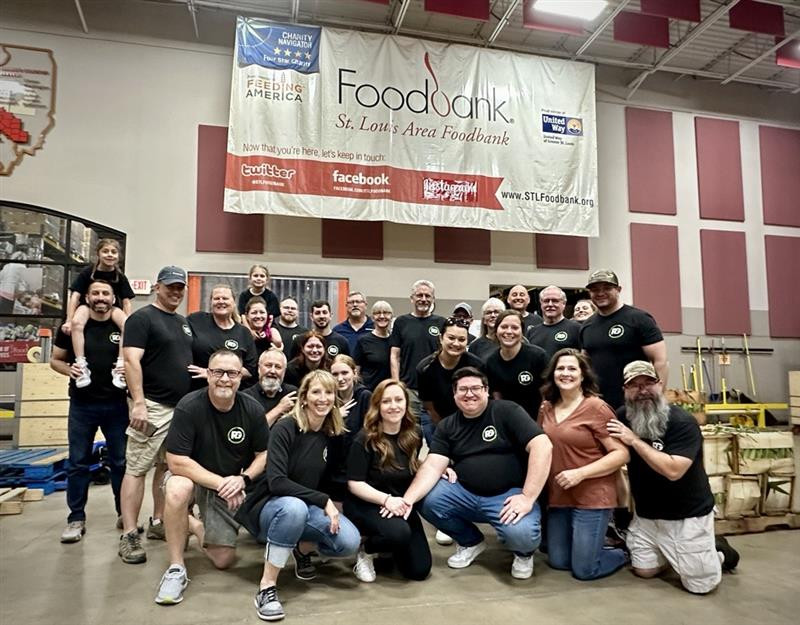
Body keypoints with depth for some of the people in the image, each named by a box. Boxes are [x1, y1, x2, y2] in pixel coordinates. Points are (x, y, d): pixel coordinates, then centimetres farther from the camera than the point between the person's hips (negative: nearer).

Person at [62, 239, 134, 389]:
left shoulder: (120, 277, -5)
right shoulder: (87, 272, -9)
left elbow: (126, 302, -7)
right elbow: (75, 296, -13)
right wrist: (68, 321, -22)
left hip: (111, 307, 1)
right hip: (88, 304, -1)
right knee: (77, 322, -36)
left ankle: (120, 366, -29)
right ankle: (81, 365, -33)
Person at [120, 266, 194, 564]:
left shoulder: (184, 323, 16)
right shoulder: (142, 318, -7)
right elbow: (131, 361, -16)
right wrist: (138, 403, -23)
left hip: (182, 406, 8)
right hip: (153, 406, -8)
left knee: (168, 467, 13)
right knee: (137, 469, -4)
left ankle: (158, 523, 24)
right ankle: (129, 535, 1)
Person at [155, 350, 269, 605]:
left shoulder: (252, 409, -14)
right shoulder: (189, 407, -24)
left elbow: (264, 455, -5)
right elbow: (177, 462, -26)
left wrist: (243, 479, -23)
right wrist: (220, 482, -28)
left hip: (230, 487, 3)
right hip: (193, 477, -3)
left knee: (223, 560, -1)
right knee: (177, 490, -39)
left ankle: (194, 525, 31)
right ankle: (176, 568, -18)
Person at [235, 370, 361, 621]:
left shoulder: (332, 435, -1)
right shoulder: (285, 428, -18)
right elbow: (276, 482, -27)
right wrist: (324, 500, -28)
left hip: (308, 506, 5)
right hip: (270, 506, -5)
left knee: (350, 542, -21)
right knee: (294, 507, -40)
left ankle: (302, 548, 10)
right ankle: (266, 588, -24)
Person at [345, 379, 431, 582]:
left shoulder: (413, 436, 0)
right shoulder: (365, 439, -16)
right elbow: (354, 484, -17)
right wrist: (386, 499, -30)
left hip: (401, 505, 5)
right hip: (365, 505, -5)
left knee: (419, 570, -3)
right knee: (399, 532, -36)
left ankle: (388, 548, 27)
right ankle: (366, 549, -2)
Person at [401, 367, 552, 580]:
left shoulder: (507, 411, -7)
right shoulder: (447, 426, 6)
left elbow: (542, 446, -17)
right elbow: (432, 467, -5)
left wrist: (528, 497, -23)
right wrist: (408, 498, -23)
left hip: (508, 494, -4)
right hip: (465, 493, 5)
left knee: (521, 533, -33)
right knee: (427, 501, -18)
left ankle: (524, 551, 9)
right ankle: (471, 541, 11)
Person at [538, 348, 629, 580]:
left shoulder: (596, 407, -13)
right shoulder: (546, 408, 5)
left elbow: (622, 453, -16)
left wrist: (580, 473, -22)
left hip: (592, 498, -6)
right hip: (558, 497, 6)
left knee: (584, 570, 0)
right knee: (558, 562, 12)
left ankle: (624, 552, 27)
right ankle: (592, 544, 39)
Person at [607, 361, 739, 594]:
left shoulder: (683, 422, -21)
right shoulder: (623, 417, -4)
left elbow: (673, 470, -31)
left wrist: (634, 440, -30)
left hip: (687, 515, -5)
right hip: (646, 514, 5)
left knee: (700, 585, -2)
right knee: (644, 571, 6)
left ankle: (719, 552, 28)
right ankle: (671, 553, 32)